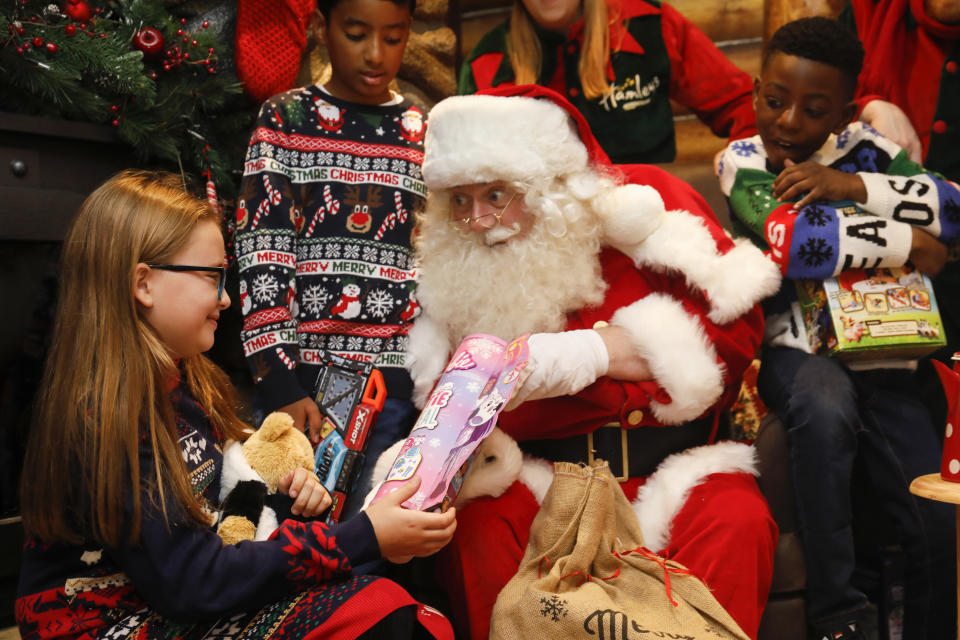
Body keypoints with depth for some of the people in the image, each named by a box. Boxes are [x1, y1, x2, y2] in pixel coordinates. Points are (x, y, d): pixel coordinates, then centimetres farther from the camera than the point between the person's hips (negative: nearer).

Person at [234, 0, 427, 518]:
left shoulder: (427, 135, 11)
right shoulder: (285, 120, 4)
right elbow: (260, 257, -4)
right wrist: (279, 386, -12)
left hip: (401, 390, 2)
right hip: (303, 381, -1)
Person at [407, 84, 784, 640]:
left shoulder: (642, 203, -3)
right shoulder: (454, 263, 4)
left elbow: (735, 328, -7)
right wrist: (595, 353, -12)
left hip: (671, 459, -1)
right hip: (538, 471, 2)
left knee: (736, 524, -28)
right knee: (478, 525, -25)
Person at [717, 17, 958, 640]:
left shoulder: (865, 149, 10)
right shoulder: (743, 161, 0)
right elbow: (792, 240, -19)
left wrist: (848, 184, -12)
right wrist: (908, 243, -10)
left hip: (879, 352, 3)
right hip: (795, 349, -3)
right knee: (824, 400, -37)